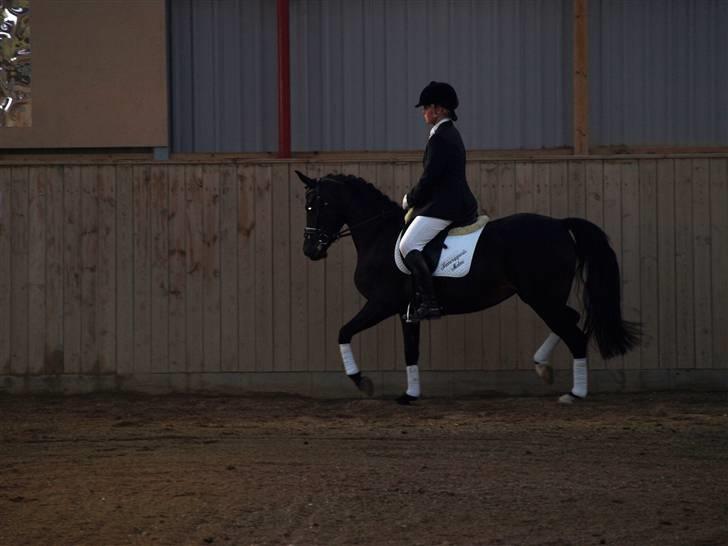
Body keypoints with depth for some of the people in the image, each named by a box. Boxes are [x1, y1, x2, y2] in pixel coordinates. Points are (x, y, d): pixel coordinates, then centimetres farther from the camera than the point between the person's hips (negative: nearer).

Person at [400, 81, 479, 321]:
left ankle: (429, 301, -27)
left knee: (408, 246, -18)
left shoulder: (440, 138, -15)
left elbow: (429, 178, -18)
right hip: (461, 203, 11)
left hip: (443, 207, -11)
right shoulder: (451, 134, 18)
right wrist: (414, 199, 21)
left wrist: (410, 200, -3)